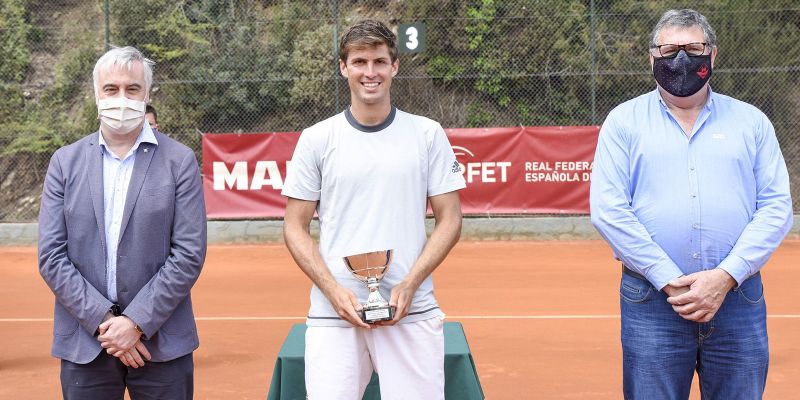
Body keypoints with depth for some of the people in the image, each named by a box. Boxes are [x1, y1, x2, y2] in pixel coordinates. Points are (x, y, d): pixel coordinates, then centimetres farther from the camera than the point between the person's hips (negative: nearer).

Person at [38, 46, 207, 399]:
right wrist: (104, 320, -9)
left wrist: (137, 322, -12)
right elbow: (51, 256, 0)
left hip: (161, 343, -1)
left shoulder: (179, 161, 0)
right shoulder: (65, 162, 5)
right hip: (83, 344, 2)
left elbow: (189, 255, -6)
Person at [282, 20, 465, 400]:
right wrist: (334, 290, -9)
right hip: (333, 312, 0)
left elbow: (449, 219, 5)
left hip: (412, 311, 0)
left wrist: (409, 285, -9)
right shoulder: (316, 139, 5)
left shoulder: (428, 134, 5)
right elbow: (295, 227, 6)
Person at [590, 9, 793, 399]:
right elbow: (608, 209, -5)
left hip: (737, 298, 2)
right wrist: (670, 281, -13)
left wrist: (726, 276, -11)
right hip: (650, 301, -1)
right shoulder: (624, 121, 5)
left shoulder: (751, 121, 10)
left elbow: (776, 206, 3)